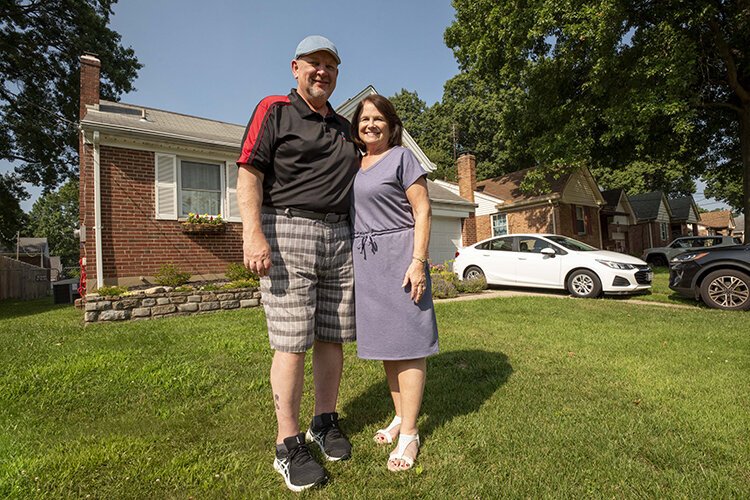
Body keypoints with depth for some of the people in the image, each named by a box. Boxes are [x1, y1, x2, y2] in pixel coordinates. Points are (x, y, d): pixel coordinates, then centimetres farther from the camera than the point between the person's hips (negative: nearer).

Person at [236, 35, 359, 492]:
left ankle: (326, 421, 26)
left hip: (339, 238, 6)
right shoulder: (274, 110, 5)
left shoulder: (344, 128, 23)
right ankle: (288, 445, 10)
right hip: (287, 232, -5)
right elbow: (249, 174, -5)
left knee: (332, 338, 8)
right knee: (292, 344, -5)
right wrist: (253, 234, -18)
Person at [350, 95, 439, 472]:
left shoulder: (401, 157, 1)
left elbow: (422, 211, -6)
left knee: (406, 341, -4)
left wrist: (418, 261, -17)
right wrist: (351, 265, 14)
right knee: (384, 341, 11)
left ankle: (409, 433, 8)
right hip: (364, 261, 6)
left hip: (397, 255, -6)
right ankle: (399, 416, 27)